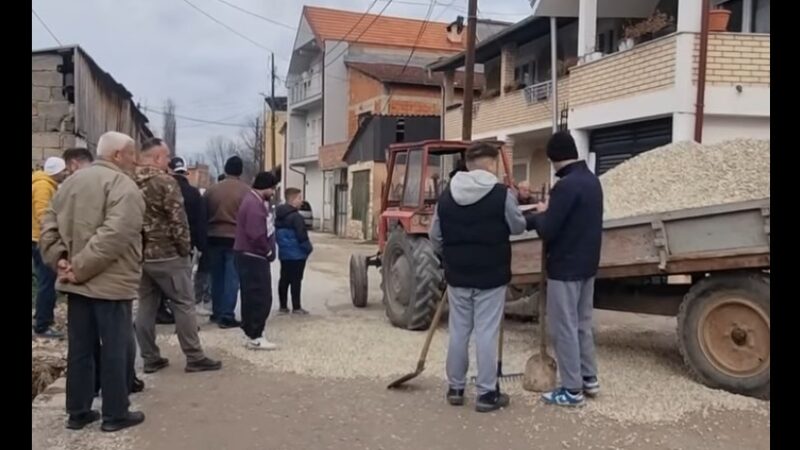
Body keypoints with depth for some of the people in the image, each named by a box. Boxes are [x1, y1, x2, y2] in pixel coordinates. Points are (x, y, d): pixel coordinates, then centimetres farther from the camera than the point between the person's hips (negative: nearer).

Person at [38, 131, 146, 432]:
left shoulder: (72, 181, 13)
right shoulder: (122, 185, -14)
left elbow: (49, 224, 9)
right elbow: (114, 235, -26)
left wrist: (59, 259, 0)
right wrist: (81, 267, -20)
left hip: (77, 282, 8)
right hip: (111, 282, -8)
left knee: (79, 348, 14)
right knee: (114, 349, 3)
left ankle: (78, 412, 23)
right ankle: (115, 414, 13)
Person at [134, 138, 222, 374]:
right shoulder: (165, 182, -13)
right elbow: (178, 220, -17)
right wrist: (185, 249, -6)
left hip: (139, 254, 7)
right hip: (166, 254, -7)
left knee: (146, 306, 11)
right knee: (184, 305, 0)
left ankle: (150, 358, 15)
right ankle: (194, 358, 4)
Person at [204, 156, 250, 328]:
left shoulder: (211, 190, 5)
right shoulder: (246, 191, -7)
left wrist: (205, 239, 18)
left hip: (214, 238, 4)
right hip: (235, 238, -4)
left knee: (217, 277, 14)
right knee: (232, 278, -2)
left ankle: (217, 312, 20)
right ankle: (227, 316, -5)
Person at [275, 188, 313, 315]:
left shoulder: (278, 215, 10)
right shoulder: (296, 217, -19)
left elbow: (277, 234, 17)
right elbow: (302, 236, -20)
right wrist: (309, 248, -6)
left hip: (283, 253, 9)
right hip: (297, 254, -9)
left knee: (284, 279, 12)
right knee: (296, 280, -3)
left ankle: (283, 306, 17)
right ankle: (296, 307, 1)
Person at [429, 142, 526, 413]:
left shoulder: (446, 196, 1)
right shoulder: (502, 194, -13)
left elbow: (435, 237, 6)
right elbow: (518, 227, 1)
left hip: (457, 276, 4)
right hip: (491, 277, -4)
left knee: (458, 331, 13)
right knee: (487, 334, 2)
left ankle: (455, 388, 22)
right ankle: (486, 394, 9)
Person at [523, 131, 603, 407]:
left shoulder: (566, 185, -21)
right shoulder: (592, 180, 9)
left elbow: (547, 230, -22)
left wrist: (539, 214, -2)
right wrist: (549, 212, 8)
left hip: (565, 268, -9)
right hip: (587, 264, 9)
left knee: (564, 327, 0)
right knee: (582, 323, 19)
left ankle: (572, 390, 7)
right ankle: (589, 379, 28)